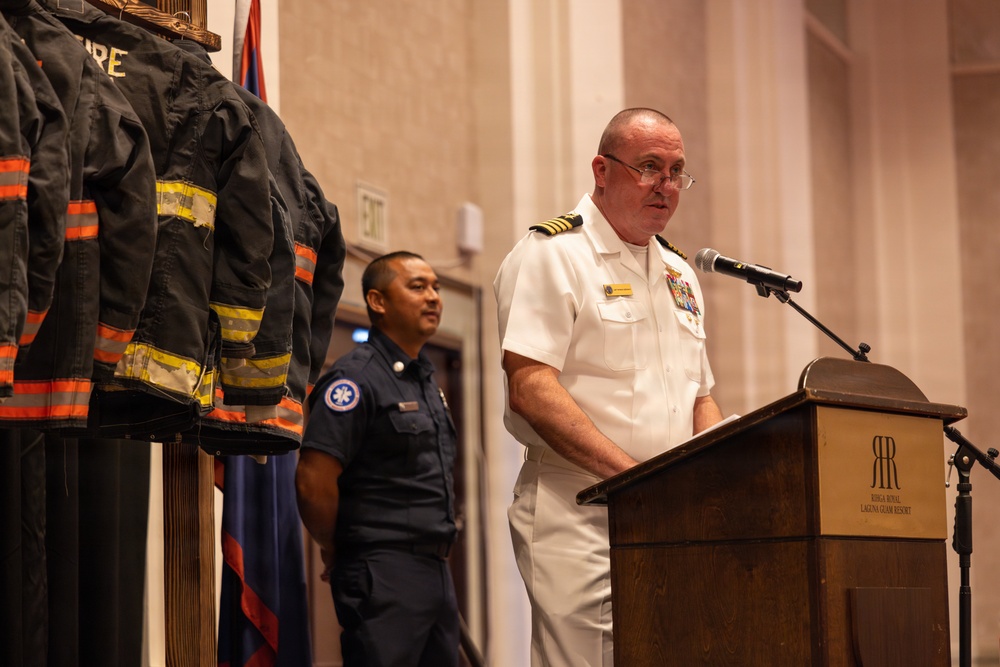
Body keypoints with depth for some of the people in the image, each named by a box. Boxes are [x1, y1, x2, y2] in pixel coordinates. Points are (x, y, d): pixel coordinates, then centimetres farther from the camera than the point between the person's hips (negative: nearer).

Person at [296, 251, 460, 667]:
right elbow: (313, 480, -19)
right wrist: (335, 550, -6)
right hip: (383, 575, -9)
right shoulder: (357, 377, -11)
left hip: (435, 570, 9)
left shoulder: (426, 382, 18)